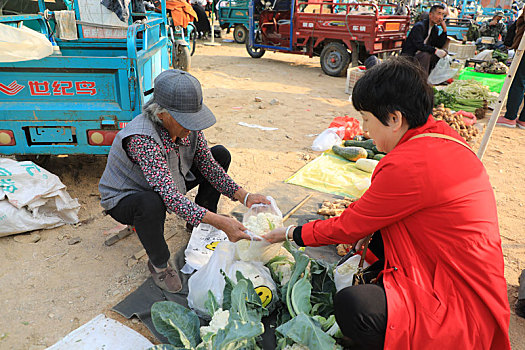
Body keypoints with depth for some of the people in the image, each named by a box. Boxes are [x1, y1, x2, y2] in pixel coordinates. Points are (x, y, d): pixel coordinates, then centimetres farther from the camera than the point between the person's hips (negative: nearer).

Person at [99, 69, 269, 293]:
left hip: (171, 182, 7)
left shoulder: (188, 125, -17)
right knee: (151, 203, -43)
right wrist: (220, 222, -49)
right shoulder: (141, 139, -38)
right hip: (125, 198, -7)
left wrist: (244, 196, -19)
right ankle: (158, 264, -11)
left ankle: (200, 226, 14)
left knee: (221, 154, 1)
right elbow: (169, 196, -44)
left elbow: (207, 164, -7)